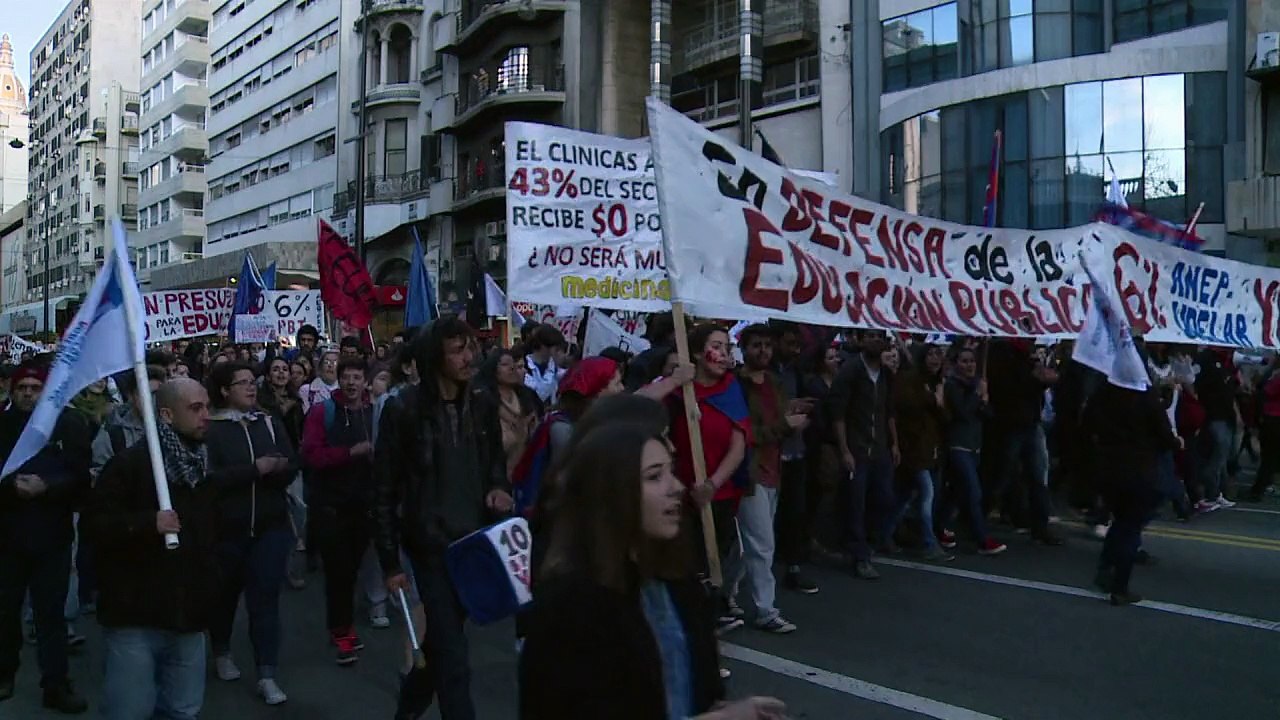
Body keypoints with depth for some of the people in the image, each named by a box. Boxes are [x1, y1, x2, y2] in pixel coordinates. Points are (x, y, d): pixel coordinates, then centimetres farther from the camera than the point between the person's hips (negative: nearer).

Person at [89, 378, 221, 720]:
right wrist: (148, 523, -26)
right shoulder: (131, 462, -8)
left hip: (188, 615, 6)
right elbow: (96, 523, -14)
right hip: (136, 616, -6)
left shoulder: (205, 465, 14)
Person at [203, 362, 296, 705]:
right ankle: (221, 652, 40)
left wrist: (277, 468, -19)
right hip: (226, 527, -2)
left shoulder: (271, 424, 5)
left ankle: (267, 675, 3)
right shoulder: (210, 428, -7)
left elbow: (292, 469, 3)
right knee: (225, 593, 17)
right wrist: (255, 469, -21)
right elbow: (210, 477, -17)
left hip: (270, 526, 2)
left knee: (265, 597, 0)